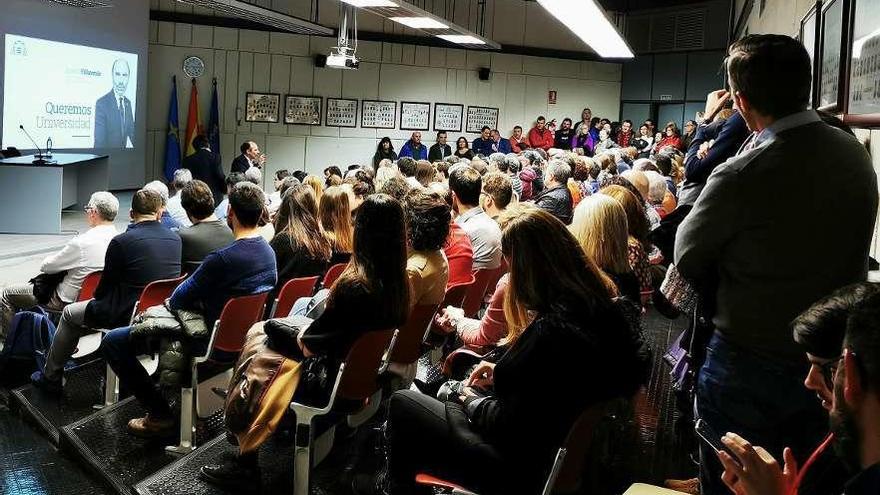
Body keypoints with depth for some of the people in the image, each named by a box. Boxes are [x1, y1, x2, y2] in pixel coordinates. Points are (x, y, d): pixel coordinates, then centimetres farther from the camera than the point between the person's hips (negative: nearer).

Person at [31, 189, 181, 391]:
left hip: (126, 314, -6)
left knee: (69, 314, 20)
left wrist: (98, 295, 19)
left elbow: (106, 287, -6)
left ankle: (51, 378, 32)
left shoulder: (121, 242, -17)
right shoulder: (176, 240, -3)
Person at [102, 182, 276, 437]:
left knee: (112, 341, -2)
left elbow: (178, 300, -15)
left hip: (211, 341, -9)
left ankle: (160, 415, 3)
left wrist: (171, 302, 8)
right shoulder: (268, 251, -1)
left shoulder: (222, 258, -28)